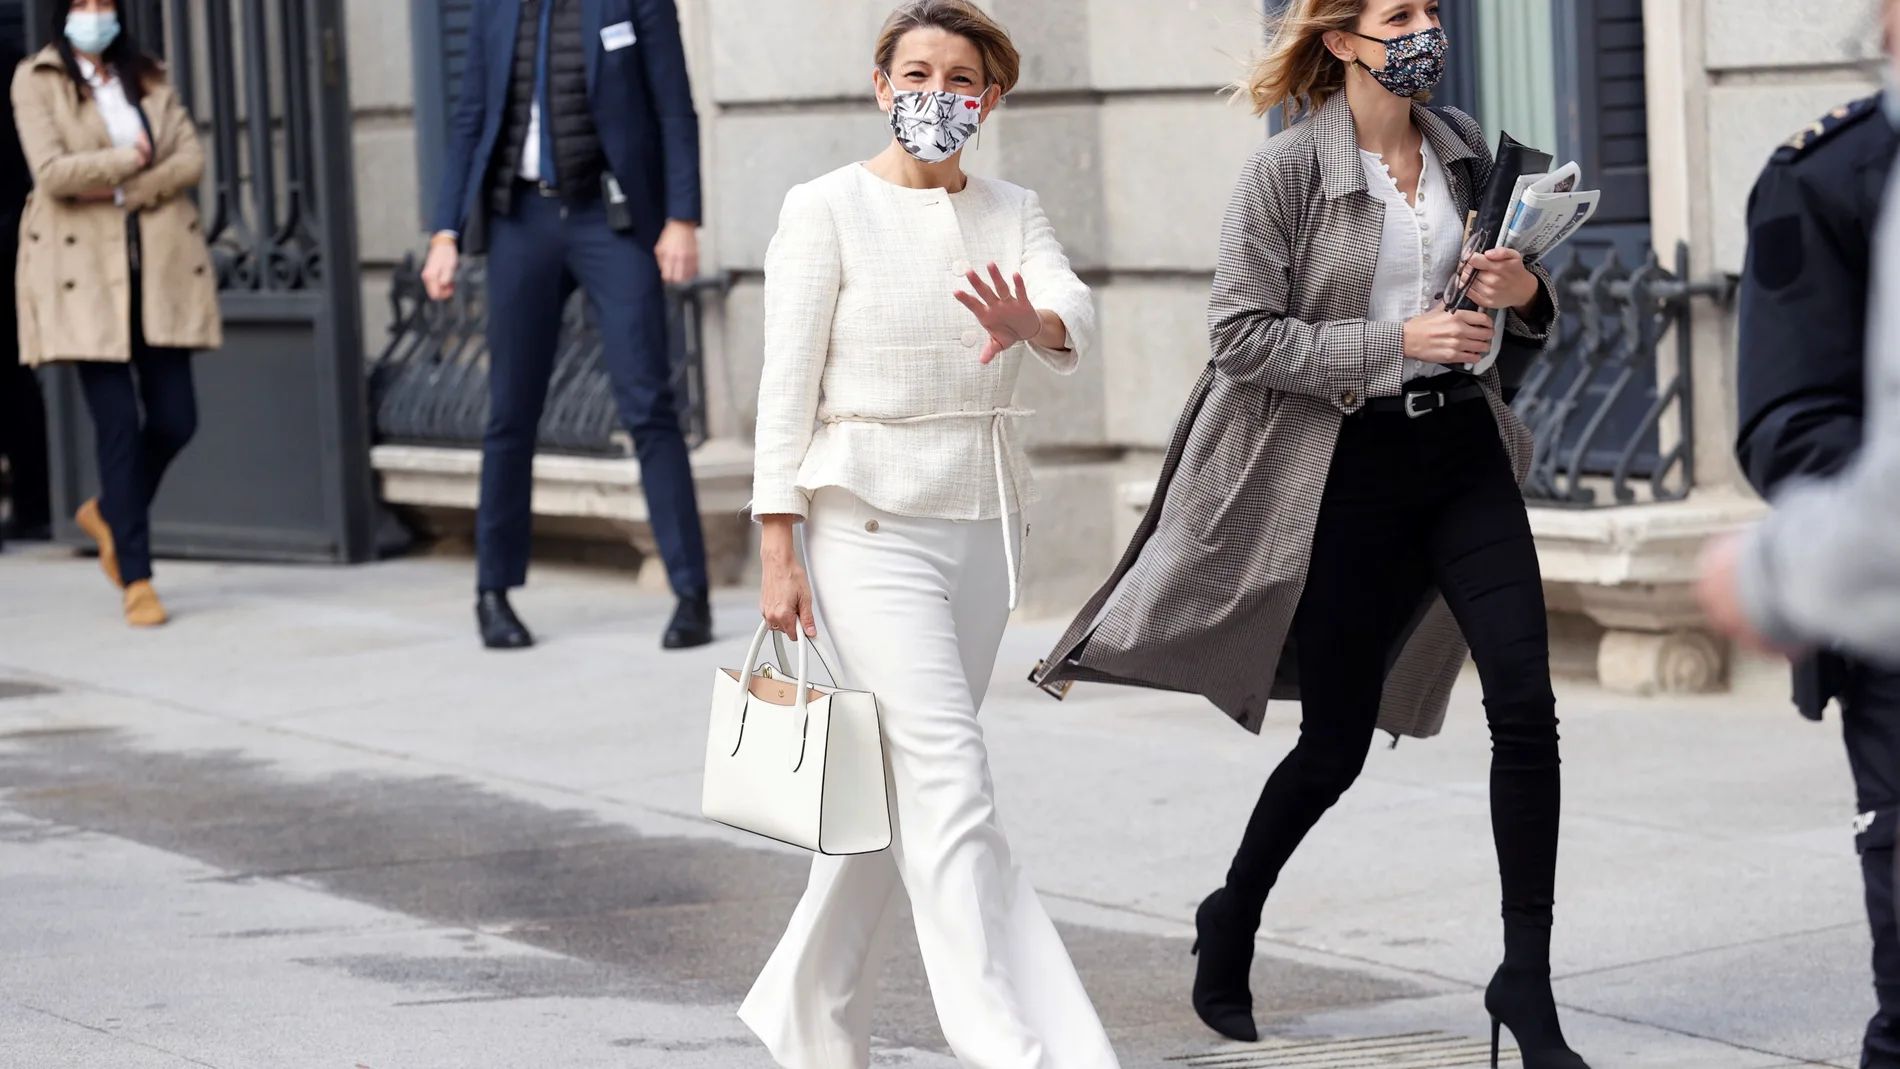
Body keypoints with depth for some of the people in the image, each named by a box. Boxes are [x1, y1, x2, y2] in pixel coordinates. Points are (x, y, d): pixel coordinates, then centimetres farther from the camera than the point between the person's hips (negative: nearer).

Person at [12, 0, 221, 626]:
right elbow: (52, 173, -12)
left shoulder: (147, 77, 15)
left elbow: (192, 159, 3)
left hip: (160, 263, 4)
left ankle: (109, 512, 29)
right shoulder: (36, 81, 1)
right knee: (118, 424, -7)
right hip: (86, 269, -4)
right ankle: (135, 579, -1)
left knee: (175, 419, 0)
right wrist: (133, 158, -4)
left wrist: (125, 190, -10)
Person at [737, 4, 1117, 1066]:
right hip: (869, 521, -5)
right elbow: (787, 389, -5)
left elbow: (1079, 315, -11)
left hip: (983, 522, 5)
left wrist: (1032, 323, -34)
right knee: (950, 781, -14)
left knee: (905, 787, 12)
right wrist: (778, 551, -9)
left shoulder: (1014, 214, 9)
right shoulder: (829, 209, -3)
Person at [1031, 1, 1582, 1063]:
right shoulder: (1289, 169, -9)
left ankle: (1528, 982, -1)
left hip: (1461, 447, 5)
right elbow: (1243, 336, -13)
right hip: (1346, 466, -5)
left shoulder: (1464, 149, 8)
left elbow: (1512, 318, 20)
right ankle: (1231, 925, 32)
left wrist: (1527, 293, -4)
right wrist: (1394, 344, -20)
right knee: (1337, 741, 5)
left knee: (1526, 704, -8)